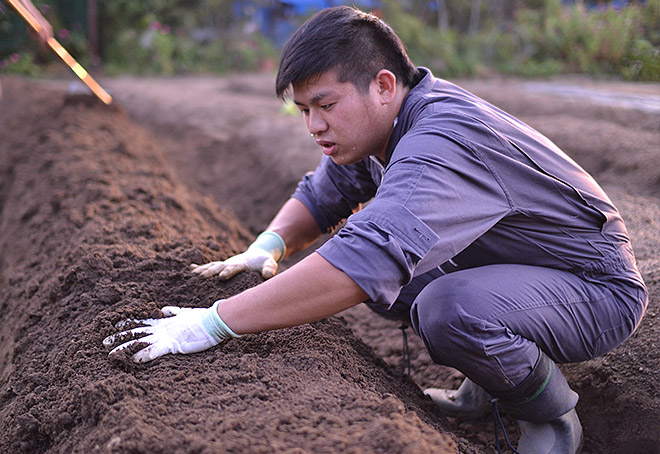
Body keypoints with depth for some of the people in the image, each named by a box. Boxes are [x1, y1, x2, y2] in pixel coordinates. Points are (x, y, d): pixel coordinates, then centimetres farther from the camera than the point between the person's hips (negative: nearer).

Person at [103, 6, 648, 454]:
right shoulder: (371, 126, -3)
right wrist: (267, 248, -12)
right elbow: (319, 196, 11)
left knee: (453, 311, -35)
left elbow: (367, 261, -46)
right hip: (503, 263, 9)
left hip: (595, 286, -8)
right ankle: (489, 384, 16)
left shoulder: (443, 141, -34)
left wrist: (213, 323, -42)